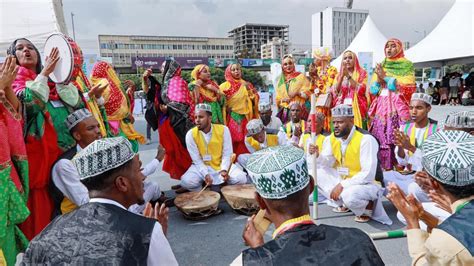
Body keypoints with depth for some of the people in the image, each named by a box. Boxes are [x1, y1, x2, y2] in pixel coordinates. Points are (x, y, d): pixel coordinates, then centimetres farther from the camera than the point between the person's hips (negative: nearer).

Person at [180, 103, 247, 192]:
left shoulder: (223, 129, -13)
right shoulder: (191, 134, -14)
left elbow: (227, 154, -11)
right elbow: (197, 159, -13)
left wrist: (224, 170, -28)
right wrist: (205, 174, -27)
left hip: (222, 165, 1)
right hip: (202, 167, 0)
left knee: (241, 179, -23)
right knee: (186, 182, -27)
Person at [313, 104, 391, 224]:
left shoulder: (366, 140, -24)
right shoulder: (332, 138, -3)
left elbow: (368, 175, -28)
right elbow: (328, 163, 2)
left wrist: (342, 185, -27)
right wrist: (318, 155, -20)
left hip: (367, 184, -7)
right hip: (343, 179, 7)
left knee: (349, 195, -38)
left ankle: (366, 206, -3)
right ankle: (342, 202, 3)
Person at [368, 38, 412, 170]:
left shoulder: (407, 65, 5)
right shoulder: (380, 66, 17)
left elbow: (407, 87, -7)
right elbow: (373, 90, 14)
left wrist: (386, 77, -9)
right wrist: (379, 78, -7)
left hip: (398, 108, -4)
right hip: (381, 108, 4)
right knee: (380, 139, -2)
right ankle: (382, 167, 4)